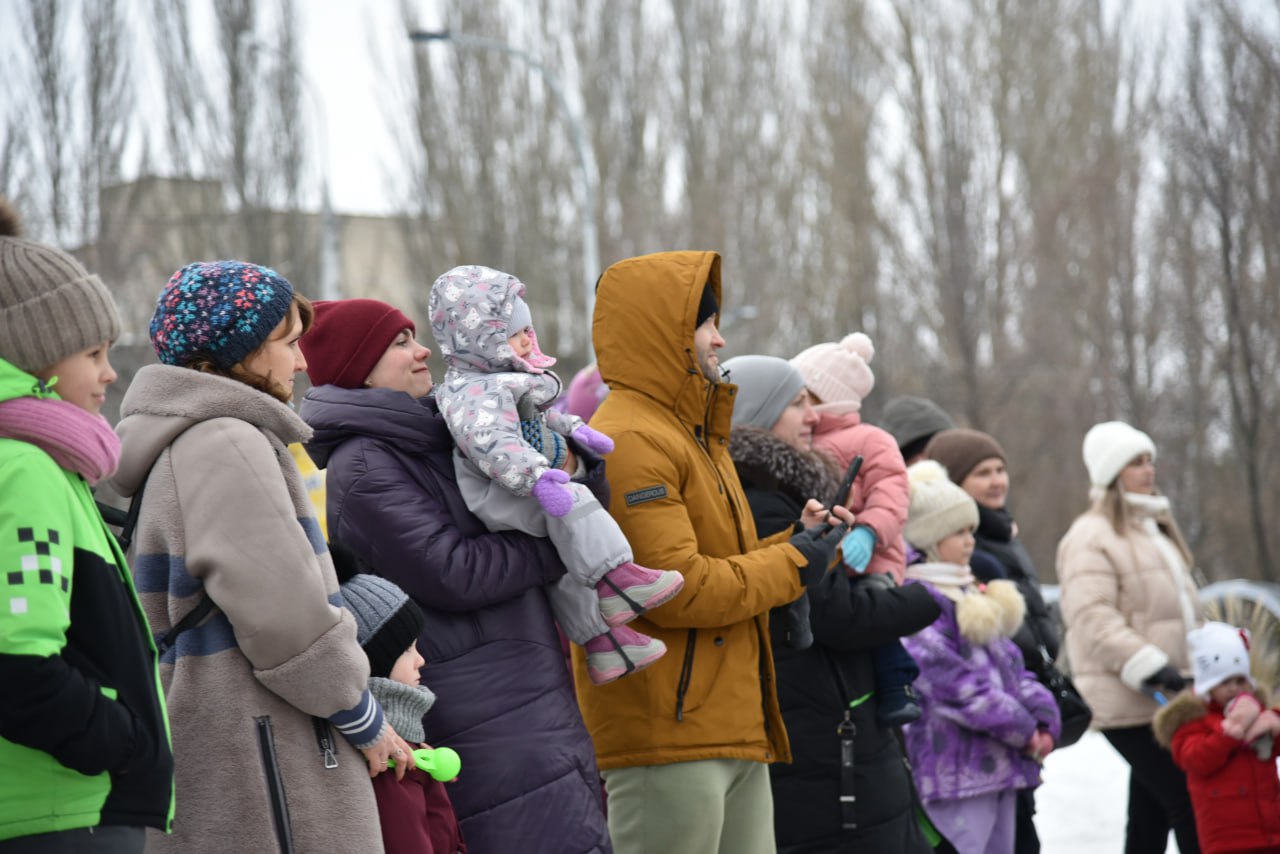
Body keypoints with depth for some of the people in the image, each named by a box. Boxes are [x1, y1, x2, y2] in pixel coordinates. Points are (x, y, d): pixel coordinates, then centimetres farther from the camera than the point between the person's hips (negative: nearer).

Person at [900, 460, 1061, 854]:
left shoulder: (974, 594, 19)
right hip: (955, 765, -10)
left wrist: (1041, 717, 0)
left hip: (998, 762, 10)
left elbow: (1008, 662, 19)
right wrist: (1022, 730, -13)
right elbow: (950, 681, -19)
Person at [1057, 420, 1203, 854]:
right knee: (1191, 808, -14)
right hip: (1131, 702, -9)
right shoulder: (1091, 536, -10)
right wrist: (1149, 665, -25)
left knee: (1150, 818, 12)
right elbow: (1092, 617, -19)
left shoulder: (1155, 529, 21)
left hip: (1168, 698, 9)